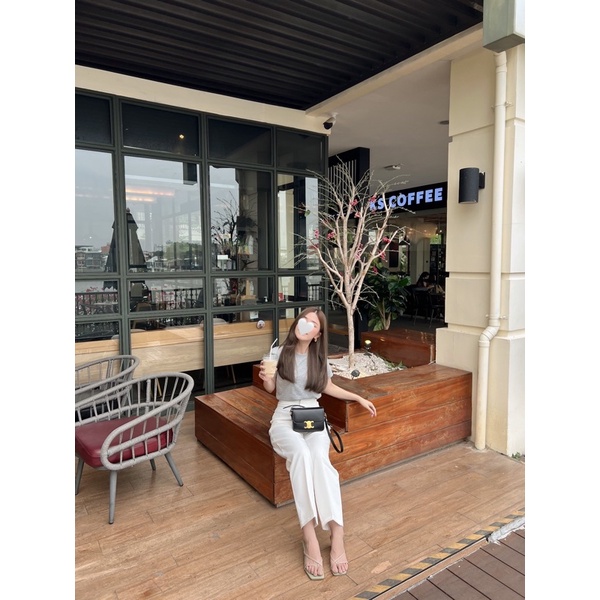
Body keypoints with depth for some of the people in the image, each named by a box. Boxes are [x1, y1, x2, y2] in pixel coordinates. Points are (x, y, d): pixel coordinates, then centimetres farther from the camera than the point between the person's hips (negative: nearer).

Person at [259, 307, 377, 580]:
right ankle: (309, 538, -30)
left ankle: (336, 532, -29)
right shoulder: (280, 352, 1)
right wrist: (266, 379, -14)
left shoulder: (319, 358, 7)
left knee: (319, 457, -33)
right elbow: (270, 389, 9)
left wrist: (358, 398, 19)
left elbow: (328, 387, 23)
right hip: (284, 416, -1)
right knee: (301, 454, -35)